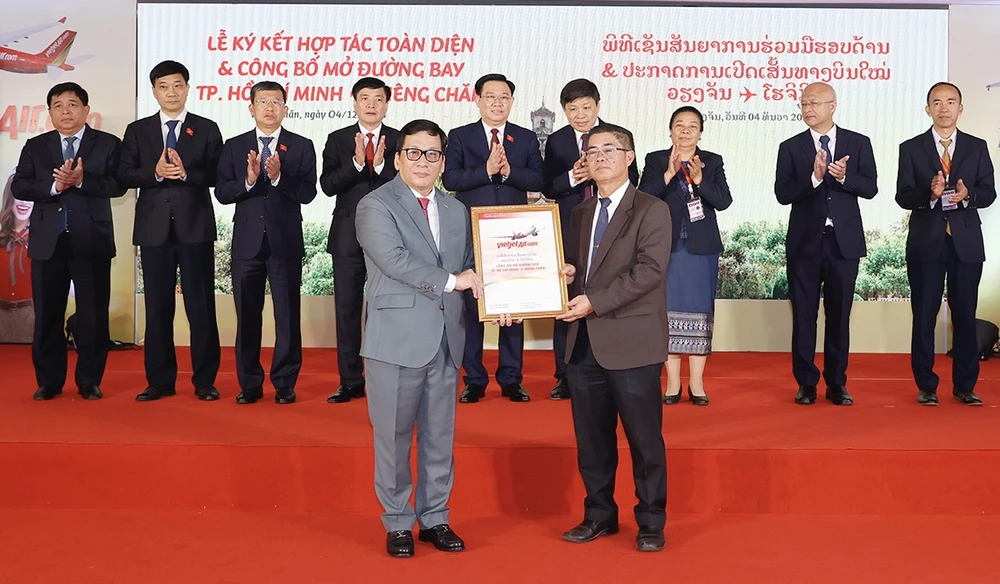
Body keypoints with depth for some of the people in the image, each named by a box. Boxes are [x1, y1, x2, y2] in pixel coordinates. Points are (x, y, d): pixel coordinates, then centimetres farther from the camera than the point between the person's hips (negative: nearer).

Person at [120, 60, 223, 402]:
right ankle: (160, 381, 14)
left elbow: (218, 175, -2)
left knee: (201, 305, 0)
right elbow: (125, 175, 2)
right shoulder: (137, 130, 11)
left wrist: (186, 173, -18)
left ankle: (204, 381, 7)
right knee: (157, 306, 6)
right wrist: (155, 173, -15)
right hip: (154, 227, 2)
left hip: (196, 227, -2)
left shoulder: (207, 129, 6)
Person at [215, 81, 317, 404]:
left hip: (286, 241, -2)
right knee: (247, 314, 7)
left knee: (288, 314, 2)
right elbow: (222, 193, 0)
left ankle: (285, 383, 11)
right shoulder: (234, 146, 8)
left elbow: (308, 193, -7)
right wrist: (248, 180, -17)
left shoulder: (301, 146, 2)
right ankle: (250, 383, 17)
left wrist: (278, 177, -22)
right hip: (247, 241, 2)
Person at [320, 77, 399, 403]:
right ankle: (350, 382, 13)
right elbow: (328, 186, -6)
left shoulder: (400, 141, 3)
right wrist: (357, 162, -18)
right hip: (348, 237, 2)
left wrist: (381, 166, -19)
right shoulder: (338, 140, 6)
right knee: (347, 310, 5)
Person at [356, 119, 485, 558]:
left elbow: (468, 269, 16)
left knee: (440, 436, 12)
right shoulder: (376, 206, -5)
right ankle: (397, 523, 19)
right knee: (394, 437, 4)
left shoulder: (456, 211, 15)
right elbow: (394, 259, -18)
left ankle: (435, 518, 25)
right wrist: (450, 281, -18)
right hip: (397, 340, -5)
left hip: (445, 340, 5)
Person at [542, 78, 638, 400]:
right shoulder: (556, 141, 5)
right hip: (570, 230, 1)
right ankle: (565, 375, 11)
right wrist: (572, 177, -18)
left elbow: (632, 182, -2)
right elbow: (548, 188, 1)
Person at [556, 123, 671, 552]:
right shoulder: (581, 213, 16)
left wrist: (595, 301, -20)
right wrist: (568, 273, -2)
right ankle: (599, 515, 27)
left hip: (632, 341, -6)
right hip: (584, 342, 6)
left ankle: (650, 523, 16)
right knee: (591, 438, 13)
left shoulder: (651, 210, -4)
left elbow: (649, 270, -15)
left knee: (644, 438, 2)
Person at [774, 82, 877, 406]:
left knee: (839, 315, 6)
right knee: (803, 315, 4)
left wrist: (844, 177, -21)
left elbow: (870, 187, -3)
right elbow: (782, 193, -7)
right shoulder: (790, 147, 3)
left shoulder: (858, 143, 4)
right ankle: (806, 383, 14)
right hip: (805, 242, 0)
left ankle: (837, 383, 16)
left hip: (844, 241, 0)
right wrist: (814, 177, -22)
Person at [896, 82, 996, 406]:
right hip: (926, 242, -1)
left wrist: (967, 194, -17)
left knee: (965, 315, 4)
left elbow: (989, 192, 4)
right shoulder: (911, 148, 4)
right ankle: (926, 386, 13)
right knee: (924, 315, 3)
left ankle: (965, 386, 14)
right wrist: (930, 193, -21)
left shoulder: (977, 147, 9)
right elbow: (903, 196, -2)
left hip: (966, 242, 1)